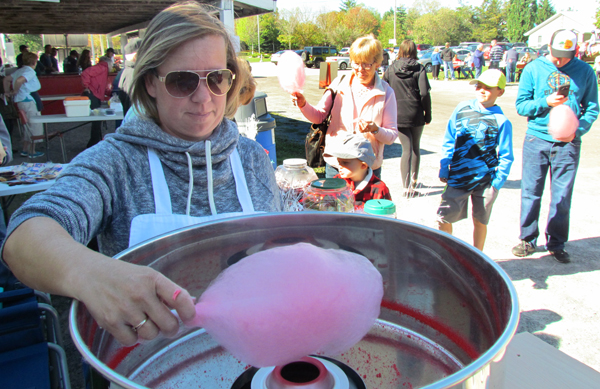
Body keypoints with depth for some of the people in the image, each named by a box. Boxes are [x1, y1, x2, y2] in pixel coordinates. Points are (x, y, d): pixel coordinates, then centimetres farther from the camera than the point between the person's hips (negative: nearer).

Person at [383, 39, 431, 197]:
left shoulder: (391, 69, 3)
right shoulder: (419, 69, -3)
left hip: (398, 116, 1)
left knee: (406, 149, 2)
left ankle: (407, 187, -8)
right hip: (416, 115, -1)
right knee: (416, 147, 18)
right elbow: (424, 94, -11)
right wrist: (428, 114, -2)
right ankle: (413, 181, 31)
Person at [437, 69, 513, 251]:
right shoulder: (462, 109, 3)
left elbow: (505, 157, 1)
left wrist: (497, 183, -5)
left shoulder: (501, 121, -4)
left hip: (485, 180, -2)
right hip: (457, 176, 2)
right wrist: (444, 169, 5)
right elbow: (448, 142, 9)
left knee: (480, 221, 11)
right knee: (443, 218, 0)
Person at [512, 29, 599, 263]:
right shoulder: (533, 69, 2)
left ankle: (556, 243, 19)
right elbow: (521, 105, 0)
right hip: (536, 140, 0)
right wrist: (545, 102, -17)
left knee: (562, 196, 4)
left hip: (568, 143, 0)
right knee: (530, 193, 5)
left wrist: (578, 130, -13)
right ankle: (528, 239, 21)